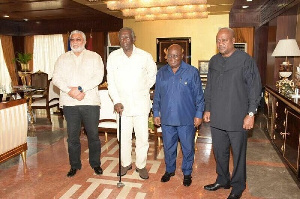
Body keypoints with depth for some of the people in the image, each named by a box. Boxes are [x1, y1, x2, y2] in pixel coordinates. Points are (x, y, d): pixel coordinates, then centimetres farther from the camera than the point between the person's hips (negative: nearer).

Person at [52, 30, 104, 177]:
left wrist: (80, 88, -16)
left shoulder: (94, 57, 7)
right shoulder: (63, 58, 14)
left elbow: (98, 76, -7)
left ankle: (95, 164, 23)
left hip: (90, 102, -2)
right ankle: (74, 165, 25)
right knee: (72, 136, 9)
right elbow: (56, 78, 3)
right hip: (69, 103, 2)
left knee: (93, 135, 5)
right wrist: (70, 91, -13)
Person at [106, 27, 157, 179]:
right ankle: (126, 163, 30)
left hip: (141, 103, -1)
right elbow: (111, 82, 2)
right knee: (124, 136, 9)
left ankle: (141, 165, 23)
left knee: (142, 137, 4)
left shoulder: (145, 56, -2)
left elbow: (153, 74, 16)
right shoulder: (113, 57, 1)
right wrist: (116, 101, -7)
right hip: (122, 103, 1)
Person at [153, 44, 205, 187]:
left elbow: (199, 95, -1)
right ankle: (169, 170, 37)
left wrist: (199, 114, -4)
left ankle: (187, 173, 30)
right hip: (166, 119, 3)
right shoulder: (161, 73, 6)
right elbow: (157, 96, 11)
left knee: (187, 148, 9)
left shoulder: (192, 72, -4)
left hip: (187, 119, -2)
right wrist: (156, 113, 9)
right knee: (168, 147, 15)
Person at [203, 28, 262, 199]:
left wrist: (251, 114, -12)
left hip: (237, 119, -5)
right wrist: (208, 109, 13)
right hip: (217, 118, 5)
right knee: (220, 152, 17)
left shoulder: (246, 60, -8)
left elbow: (255, 88, -8)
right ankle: (223, 180, 37)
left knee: (238, 154, 9)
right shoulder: (214, 61, 9)